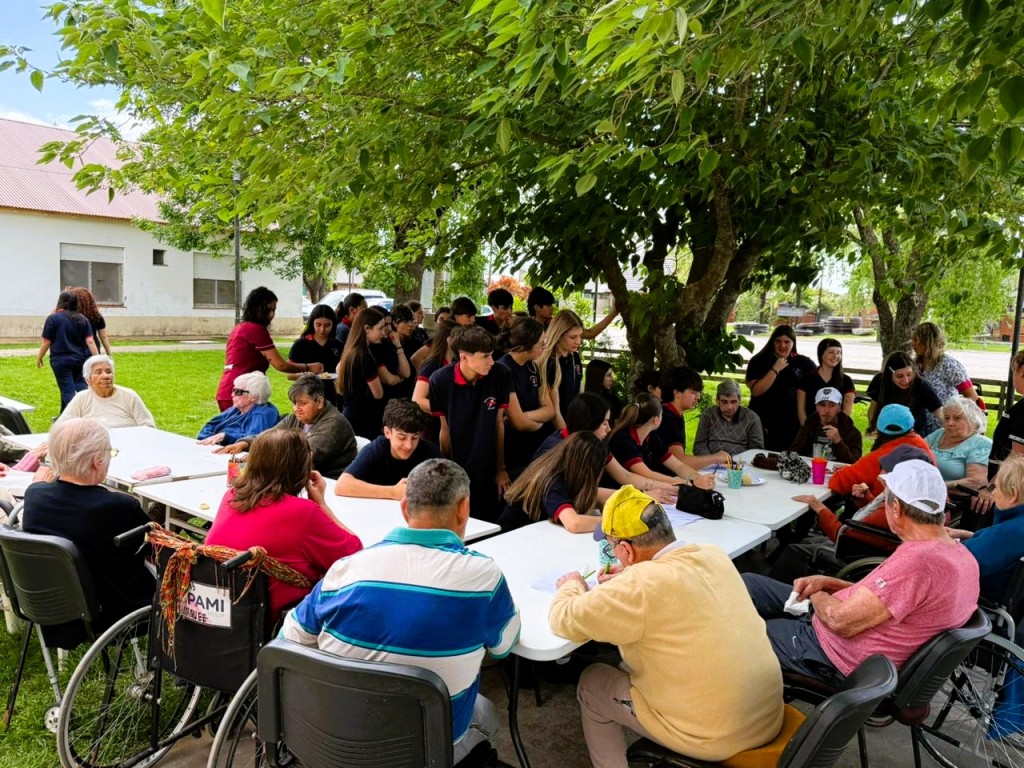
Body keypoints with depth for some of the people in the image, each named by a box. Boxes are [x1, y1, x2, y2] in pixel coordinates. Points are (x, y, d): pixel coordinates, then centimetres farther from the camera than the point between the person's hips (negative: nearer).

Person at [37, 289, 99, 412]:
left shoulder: (53, 318, -8)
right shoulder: (82, 319, 4)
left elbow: (46, 342, -6)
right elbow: (90, 341, -3)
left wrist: (39, 358, 6)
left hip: (61, 360, -4)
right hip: (79, 359, 4)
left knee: (68, 391, 0)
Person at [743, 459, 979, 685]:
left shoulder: (916, 561, -32)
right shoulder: (964, 556, 0)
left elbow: (841, 621, -27)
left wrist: (817, 596, -6)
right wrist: (828, 583, 3)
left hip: (834, 656, -9)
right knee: (748, 583, 14)